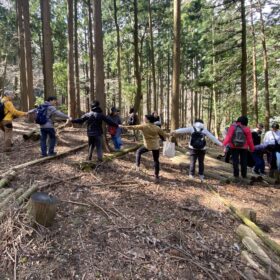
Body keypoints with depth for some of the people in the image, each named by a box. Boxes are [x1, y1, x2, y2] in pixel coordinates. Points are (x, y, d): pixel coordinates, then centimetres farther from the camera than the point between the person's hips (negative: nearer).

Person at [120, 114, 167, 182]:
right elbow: (164, 135, 7)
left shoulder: (143, 126, -7)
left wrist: (123, 126, 3)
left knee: (138, 152, 26)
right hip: (156, 146, 2)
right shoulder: (157, 128, 0)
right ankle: (156, 176, 14)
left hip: (147, 146, -2)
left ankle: (137, 165, 17)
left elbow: (132, 127, -6)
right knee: (156, 161, 10)